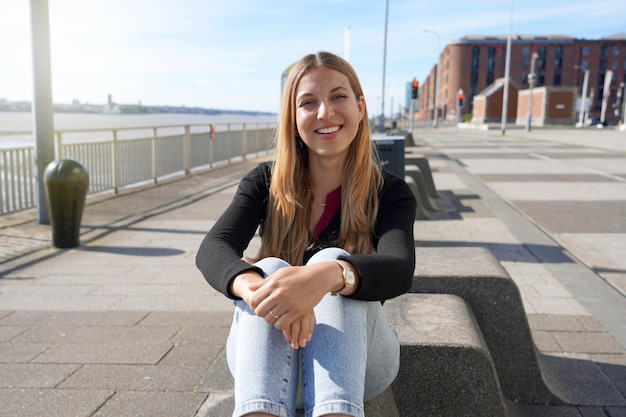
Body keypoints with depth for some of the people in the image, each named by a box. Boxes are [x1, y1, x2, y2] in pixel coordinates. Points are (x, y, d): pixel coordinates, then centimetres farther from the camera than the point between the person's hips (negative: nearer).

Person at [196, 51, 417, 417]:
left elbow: (400, 270, -25)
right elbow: (214, 249, -18)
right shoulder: (265, 183, -1)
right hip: (270, 360, 1)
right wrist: (253, 285, -43)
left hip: (356, 360, -1)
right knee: (270, 268, -29)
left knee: (333, 262, -29)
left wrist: (329, 275, -48)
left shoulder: (390, 193, -4)